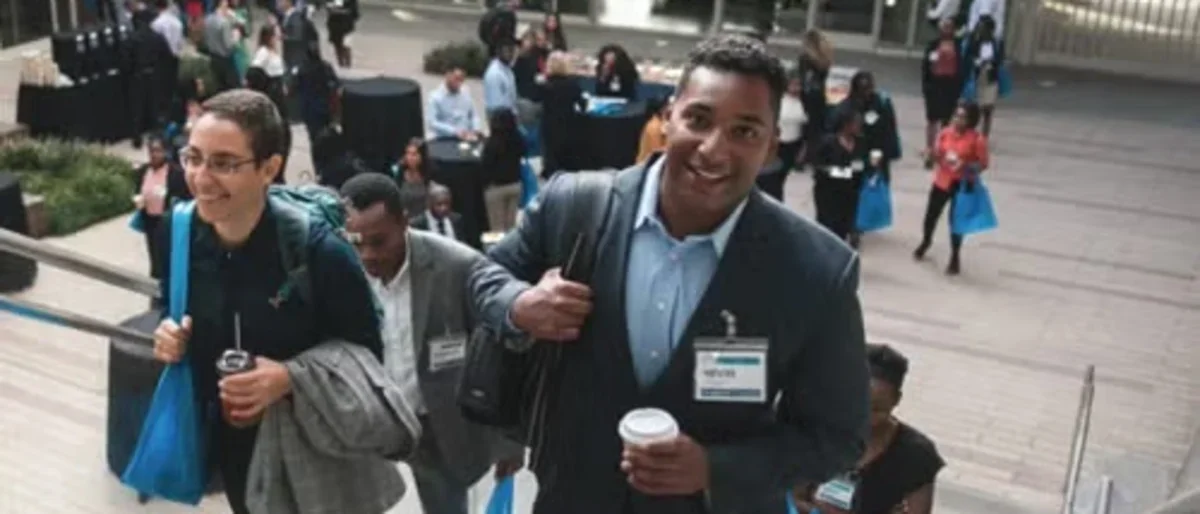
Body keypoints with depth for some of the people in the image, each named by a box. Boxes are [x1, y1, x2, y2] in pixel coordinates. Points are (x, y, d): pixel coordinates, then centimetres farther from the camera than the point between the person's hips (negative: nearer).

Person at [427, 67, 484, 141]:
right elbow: (432, 123, -13)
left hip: (466, 137, 5)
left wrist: (477, 129, -2)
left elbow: (473, 115, 18)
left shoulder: (465, 93, 11)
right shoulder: (435, 97, -5)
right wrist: (455, 131, -23)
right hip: (446, 139, -5)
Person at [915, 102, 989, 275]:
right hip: (941, 181, 4)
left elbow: (983, 164, -10)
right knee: (931, 215, 14)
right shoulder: (945, 133, -3)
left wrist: (967, 166, -26)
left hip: (962, 185, -4)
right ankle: (925, 242, 46)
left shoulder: (977, 140, -15)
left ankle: (955, 257, 23)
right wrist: (933, 155, -14)